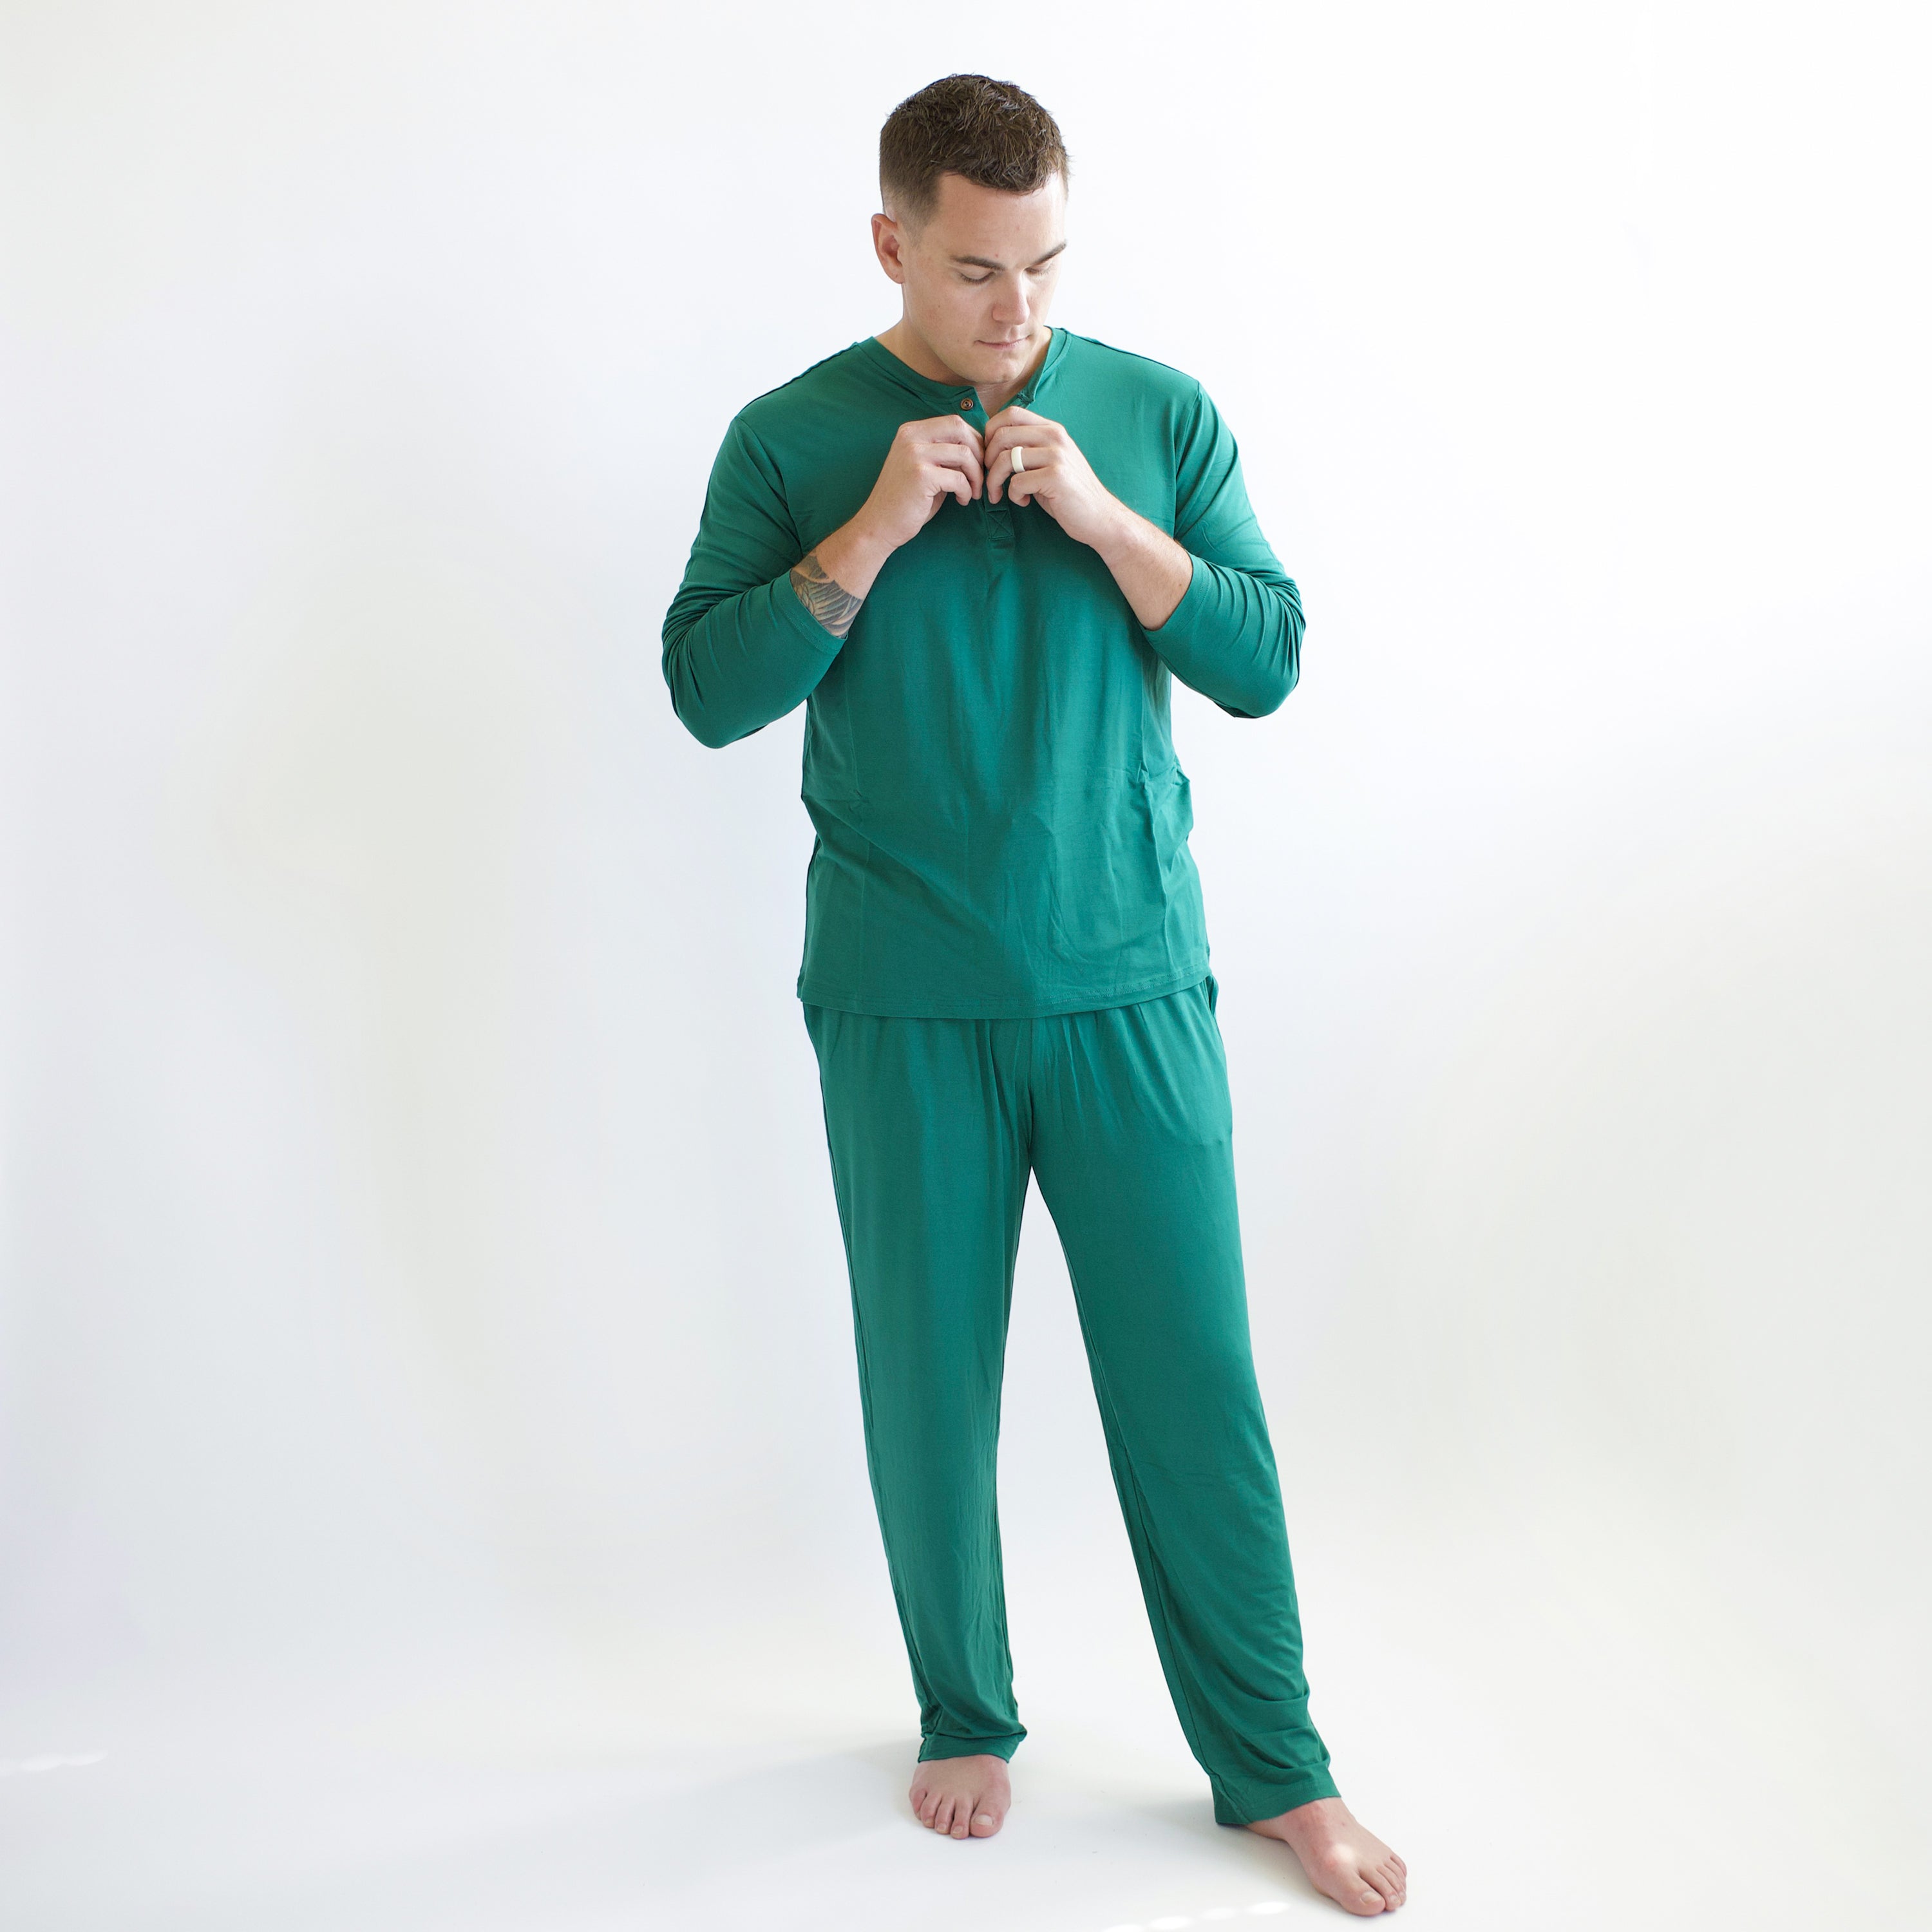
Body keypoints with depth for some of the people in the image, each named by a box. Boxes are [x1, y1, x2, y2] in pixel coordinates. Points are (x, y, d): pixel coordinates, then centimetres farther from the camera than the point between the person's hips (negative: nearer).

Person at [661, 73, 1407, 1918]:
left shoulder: (1158, 414, 5)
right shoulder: (792, 438, 2)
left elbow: (1267, 661, 1)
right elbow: (711, 691, -4)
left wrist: (1100, 516, -12)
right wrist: (876, 527, -15)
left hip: (1130, 984, 1)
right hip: (901, 1004, 0)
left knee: (1192, 1379, 4)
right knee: (929, 1386, 10)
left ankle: (1274, 1767, 22)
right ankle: (965, 1720, 33)